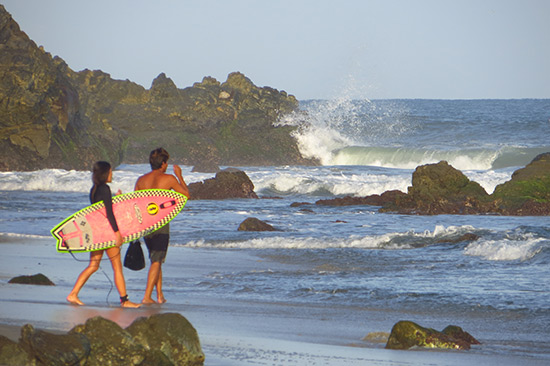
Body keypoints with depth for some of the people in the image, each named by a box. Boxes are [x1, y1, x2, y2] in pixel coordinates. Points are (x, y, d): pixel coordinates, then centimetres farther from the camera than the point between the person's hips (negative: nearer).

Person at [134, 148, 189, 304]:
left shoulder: (141, 180, 5)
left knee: (155, 260, 18)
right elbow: (186, 194, 5)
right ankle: (147, 296, -11)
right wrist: (179, 175, 16)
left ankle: (160, 295, 20)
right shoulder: (168, 179, -6)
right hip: (161, 224, -5)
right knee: (157, 261, -2)